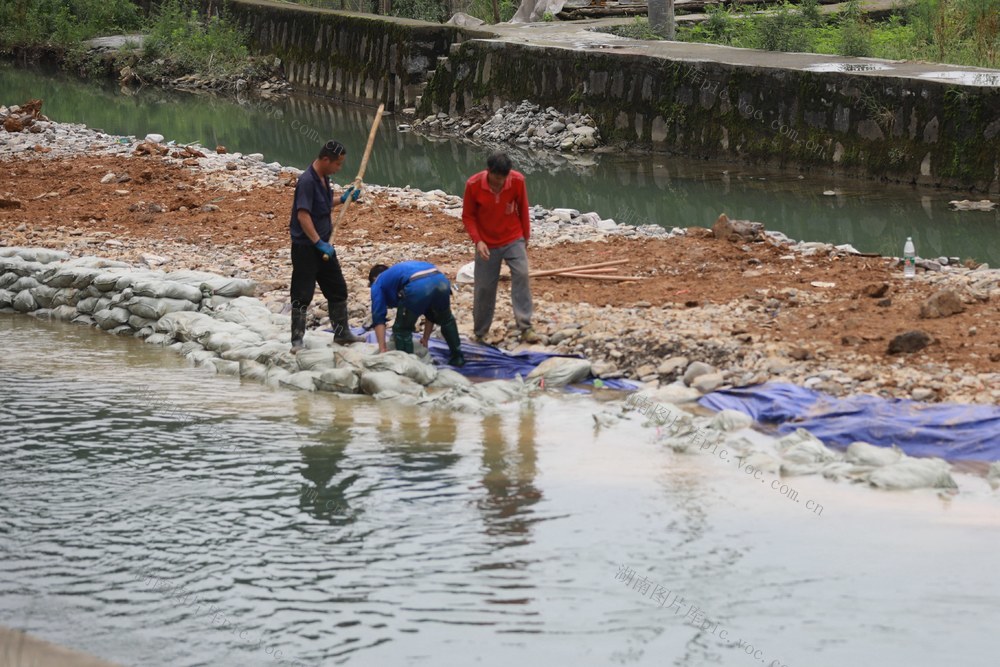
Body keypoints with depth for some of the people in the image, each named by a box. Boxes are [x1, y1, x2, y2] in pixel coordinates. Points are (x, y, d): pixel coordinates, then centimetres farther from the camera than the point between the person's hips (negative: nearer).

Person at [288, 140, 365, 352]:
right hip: (305, 247, -9)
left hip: (323, 245, 9)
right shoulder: (307, 181, -22)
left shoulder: (323, 178, 8)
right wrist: (319, 243, -32)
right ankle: (297, 340, 3)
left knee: (338, 290, 16)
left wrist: (343, 199, 10)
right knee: (302, 294, -3)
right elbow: (303, 215, -29)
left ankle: (342, 333, 29)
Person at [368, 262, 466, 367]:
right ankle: (458, 358, 43)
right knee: (446, 320, 34)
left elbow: (378, 317, 13)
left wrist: (382, 349, 10)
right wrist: (425, 338, 50)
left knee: (402, 329, 16)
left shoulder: (378, 283, 27)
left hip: (418, 287, -6)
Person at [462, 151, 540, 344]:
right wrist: (477, 240, -19)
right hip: (487, 244, 0)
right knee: (484, 288, 3)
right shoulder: (473, 185, -19)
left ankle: (525, 328, -16)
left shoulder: (517, 180, -16)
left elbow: (523, 209, 0)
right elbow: (468, 216, -7)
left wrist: (526, 237, 10)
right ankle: (480, 334, 20)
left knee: (521, 276, -18)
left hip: (513, 240, 0)